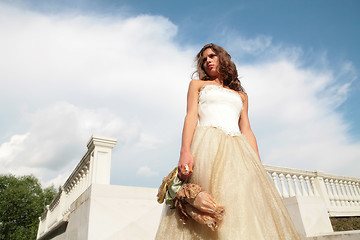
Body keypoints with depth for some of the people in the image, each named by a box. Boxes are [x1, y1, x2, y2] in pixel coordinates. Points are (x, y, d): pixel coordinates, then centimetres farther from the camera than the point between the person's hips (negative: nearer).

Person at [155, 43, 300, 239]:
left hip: (238, 150, 3)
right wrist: (185, 151, -14)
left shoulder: (241, 95, 28)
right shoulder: (197, 84, 21)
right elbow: (191, 116, 4)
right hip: (207, 145, -3)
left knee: (245, 205, -10)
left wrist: (259, 168, 6)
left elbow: (247, 131, 19)